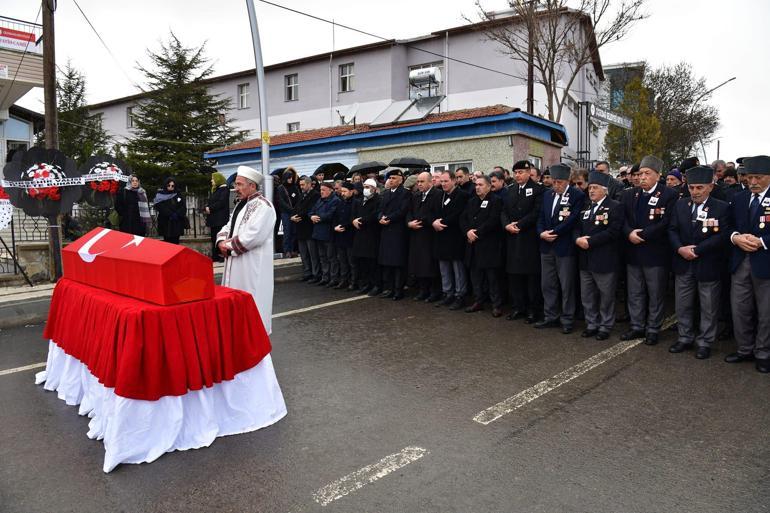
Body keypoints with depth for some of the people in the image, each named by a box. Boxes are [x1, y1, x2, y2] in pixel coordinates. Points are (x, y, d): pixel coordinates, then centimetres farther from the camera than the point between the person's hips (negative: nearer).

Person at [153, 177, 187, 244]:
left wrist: (177, 215, -14)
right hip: (165, 224, -2)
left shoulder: (179, 195, 12)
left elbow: (183, 207, 3)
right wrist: (171, 215, -19)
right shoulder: (160, 195, 4)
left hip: (177, 224, 2)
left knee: (175, 243, 2)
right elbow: (160, 208, -8)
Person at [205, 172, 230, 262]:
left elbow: (221, 202, -16)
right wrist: (206, 207, -2)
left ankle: (223, 255, -7)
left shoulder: (224, 189, -6)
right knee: (214, 237, 10)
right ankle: (215, 256, 15)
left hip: (221, 218, -9)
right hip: (213, 218, 9)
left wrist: (210, 208, -13)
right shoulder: (214, 190, 21)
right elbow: (209, 201, 19)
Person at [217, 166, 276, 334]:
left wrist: (229, 246, -13)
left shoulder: (262, 206, -14)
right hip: (236, 264, 9)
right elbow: (228, 227, 18)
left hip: (253, 266, -9)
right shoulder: (241, 204, 16)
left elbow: (251, 236, -24)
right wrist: (221, 242, -3)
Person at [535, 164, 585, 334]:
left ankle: (567, 320, 14)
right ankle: (550, 317, 24)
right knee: (547, 285, 12)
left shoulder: (577, 195, -7)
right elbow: (541, 218, 12)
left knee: (566, 286, 3)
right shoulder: (547, 194, 12)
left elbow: (572, 219, -16)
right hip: (546, 246, 6)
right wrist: (541, 233, -6)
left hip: (565, 247, -6)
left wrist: (554, 233, -15)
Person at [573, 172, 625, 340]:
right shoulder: (585, 207, 15)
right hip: (585, 260, 7)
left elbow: (613, 231, -18)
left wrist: (590, 241, -20)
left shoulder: (615, 207, -8)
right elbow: (576, 227, 12)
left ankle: (605, 326, 19)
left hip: (605, 260, -6)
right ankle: (591, 324, 27)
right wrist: (578, 239, -10)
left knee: (606, 296, 5)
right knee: (587, 295, 13)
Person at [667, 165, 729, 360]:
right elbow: (672, 230, 3)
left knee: (708, 308, 7)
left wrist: (696, 250, -19)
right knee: (683, 306, 13)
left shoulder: (721, 208, -8)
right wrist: (680, 249, -15)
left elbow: (722, 236, -15)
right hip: (683, 265, 4)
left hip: (708, 266, -4)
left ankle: (704, 342, 21)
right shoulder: (680, 205, 4)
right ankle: (685, 338, 28)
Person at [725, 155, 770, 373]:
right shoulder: (738, 199, 10)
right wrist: (736, 238, -7)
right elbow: (729, 226, 12)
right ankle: (745, 349, 26)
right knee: (740, 310, 10)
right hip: (740, 263, 4)